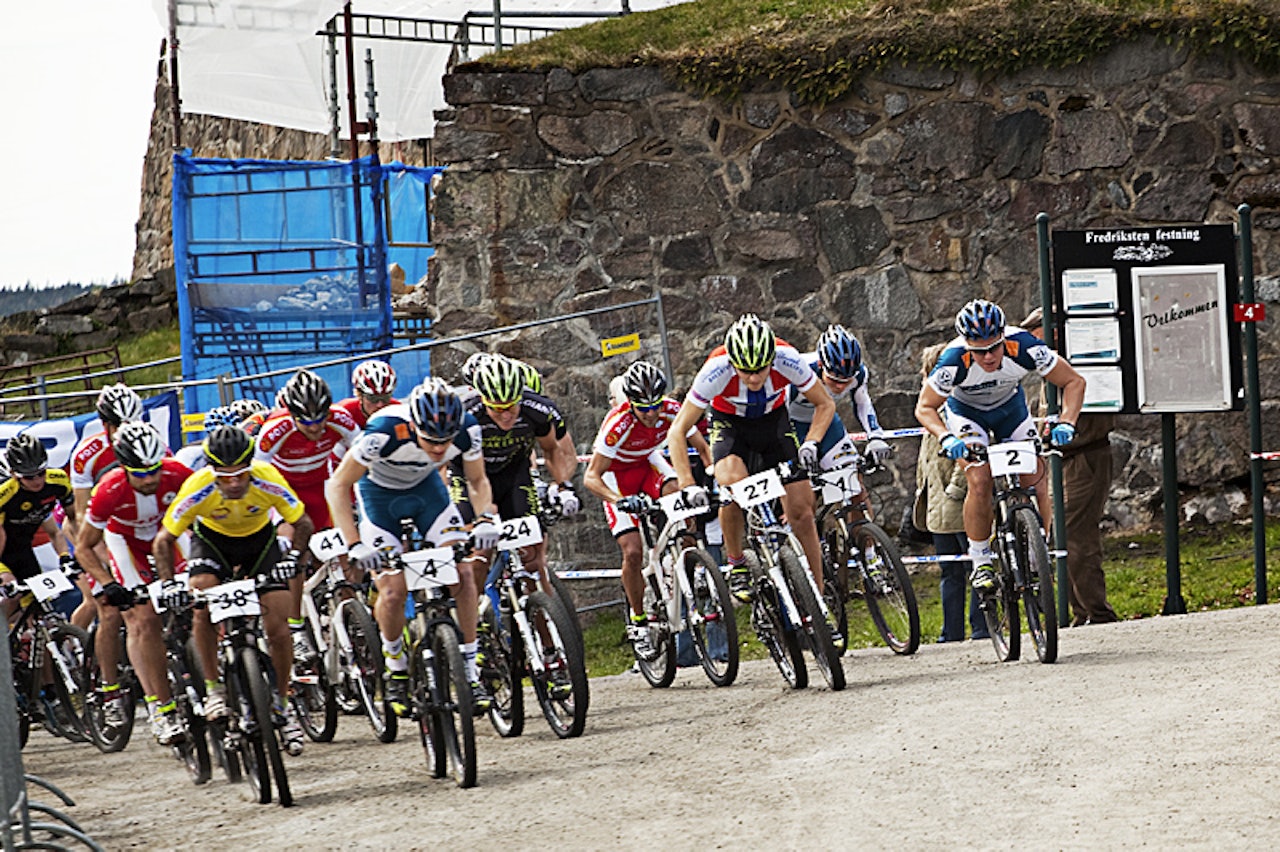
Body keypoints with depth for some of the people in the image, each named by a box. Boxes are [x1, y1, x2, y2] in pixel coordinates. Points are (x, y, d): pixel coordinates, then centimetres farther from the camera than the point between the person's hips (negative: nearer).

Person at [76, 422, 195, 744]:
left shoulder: (176, 474, -32)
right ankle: (162, 709, -17)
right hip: (127, 539, -3)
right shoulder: (110, 491, -34)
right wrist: (108, 585, -33)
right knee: (143, 618, -16)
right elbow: (85, 547, -20)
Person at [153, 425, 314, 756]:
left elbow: (303, 524, -18)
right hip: (213, 538, 0)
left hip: (260, 537, 0)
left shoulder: (268, 481, -33)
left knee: (278, 628, -10)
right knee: (202, 604, -28)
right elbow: (163, 541, -19)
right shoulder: (197, 490, -33)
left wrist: (293, 556, -36)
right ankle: (214, 689, -11)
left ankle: (280, 703, 11)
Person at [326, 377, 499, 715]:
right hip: (378, 493, -3)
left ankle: (470, 672, -4)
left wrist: (486, 518, -27)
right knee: (393, 591, -15)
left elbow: (477, 480, -8)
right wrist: (354, 545, -36)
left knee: (462, 573, -15)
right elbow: (338, 485, -28)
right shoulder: (385, 432, -38)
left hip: (426, 487, 3)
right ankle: (396, 668, 13)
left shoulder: (467, 429, -27)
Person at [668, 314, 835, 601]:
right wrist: (688, 486, -38)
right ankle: (736, 567, -9)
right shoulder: (717, 371, -35)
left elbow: (825, 404, -14)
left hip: (773, 419, 2)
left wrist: (811, 442, -30)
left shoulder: (788, 360, -32)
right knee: (732, 483, -32)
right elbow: (677, 432, -28)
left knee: (801, 512, -8)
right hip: (729, 423, -2)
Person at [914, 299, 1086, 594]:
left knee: (1035, 479, -9)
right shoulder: (955, 361, -37)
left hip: (1010, 406, 2)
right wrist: (946, 438, -39)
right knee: (980, 481, -22)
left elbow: (1074, 382, -22)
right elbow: (925, 407, -22)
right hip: (965, 411, -2)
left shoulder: (1024, 347, -34)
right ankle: (980, 562, -8)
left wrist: (1066, 423, -36)